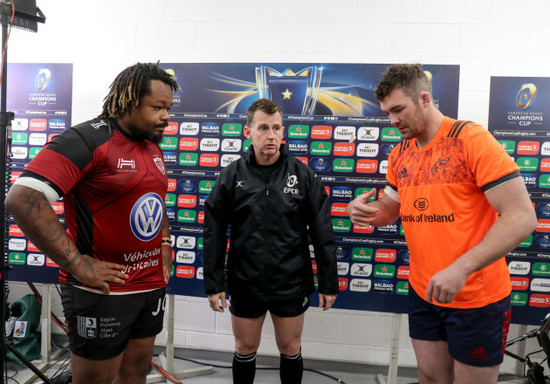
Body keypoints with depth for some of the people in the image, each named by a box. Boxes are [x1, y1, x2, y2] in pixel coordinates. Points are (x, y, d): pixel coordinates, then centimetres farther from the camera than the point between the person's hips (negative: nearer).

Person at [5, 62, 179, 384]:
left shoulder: (154, 148, 10)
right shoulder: (88, 140, -15)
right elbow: (22, 199, -25)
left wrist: (166, 247, 11)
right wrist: (78, 264, -24)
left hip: (153, 286, 8)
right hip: (103, 292, -7)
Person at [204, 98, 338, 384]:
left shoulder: (303, 175, -6)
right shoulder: (231, 176, -5)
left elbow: (322, 234, -4)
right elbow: (215, 234, -3)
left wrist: (328, 283, -3)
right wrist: (214, 283, -5)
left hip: (291, 283, 0)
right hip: (245, 283, 1)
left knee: (290, 349, 17)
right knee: (245, 349, 18)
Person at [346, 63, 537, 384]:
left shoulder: (473, 140, -16)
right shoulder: (399, 154, 3)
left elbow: (522, 217, -20)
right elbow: (391, 209, 15)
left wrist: (461, 268, -30)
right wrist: (366, 211, -9)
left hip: (476, 298, -5)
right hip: (423, 293, 6)